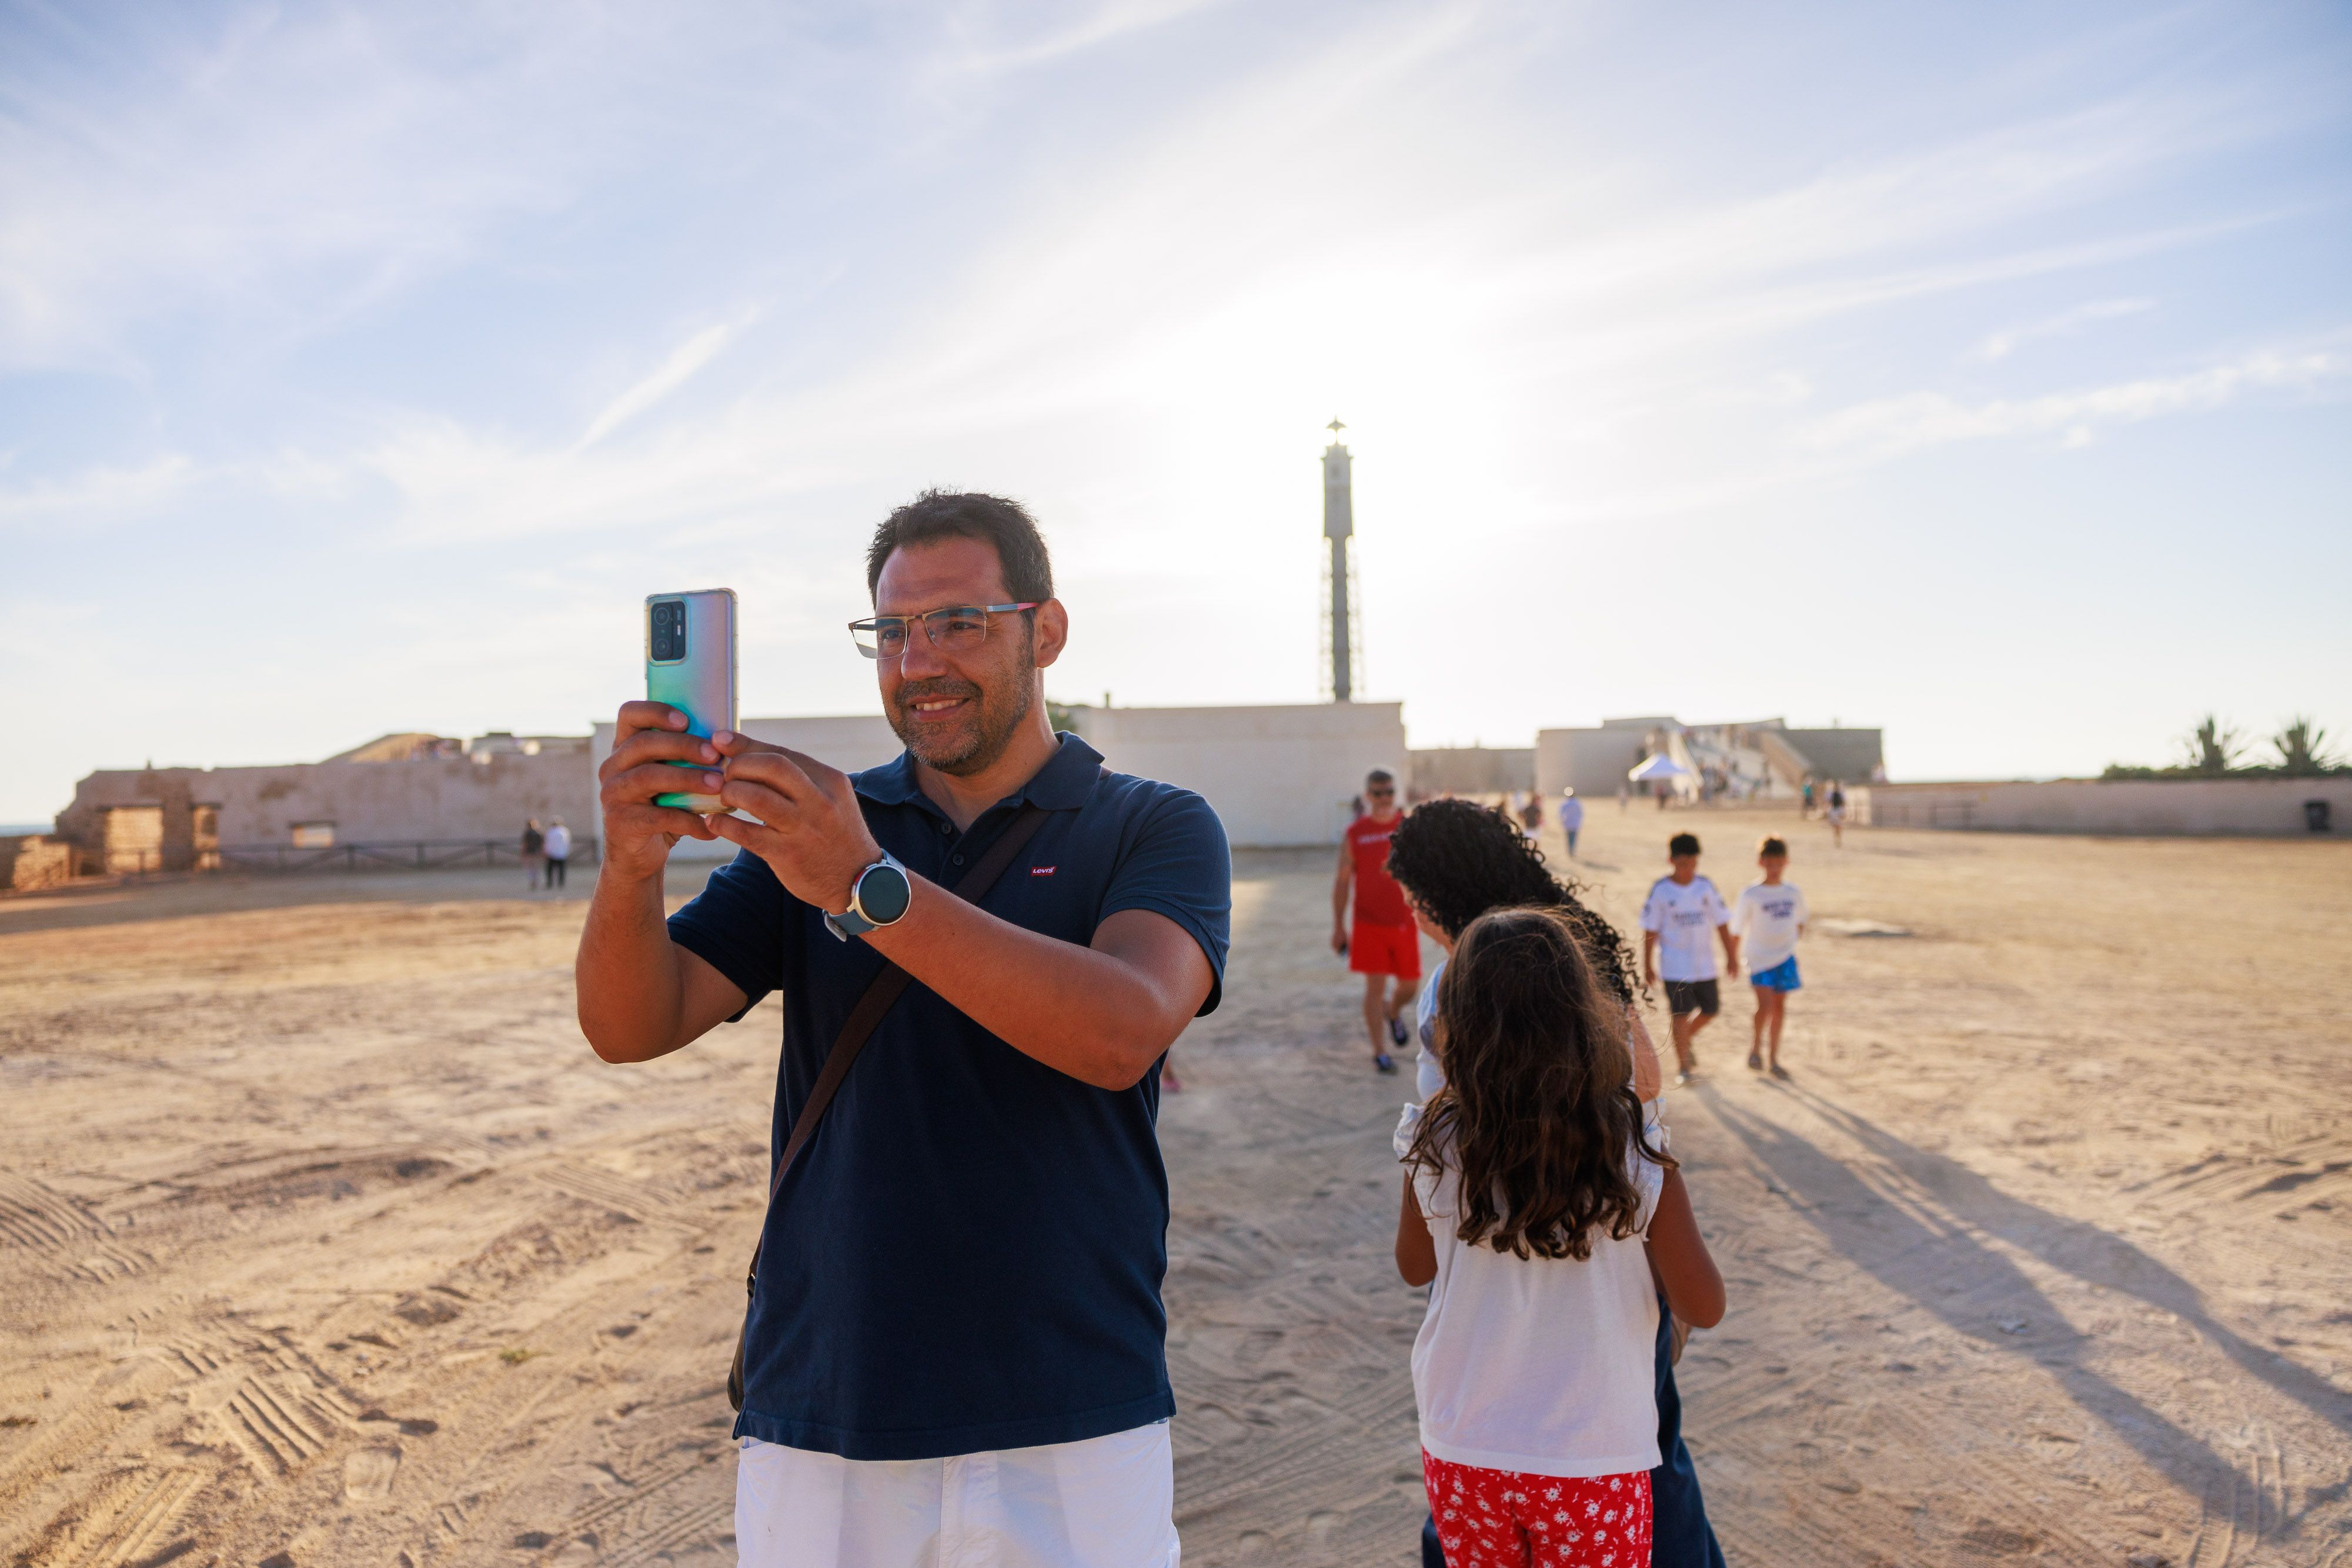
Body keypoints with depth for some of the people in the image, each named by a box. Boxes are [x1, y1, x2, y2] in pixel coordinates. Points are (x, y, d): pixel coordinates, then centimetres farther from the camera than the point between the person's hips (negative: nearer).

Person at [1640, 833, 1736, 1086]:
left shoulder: (1705, 887, 0)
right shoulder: (1660, 890, -9)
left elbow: (1721, 922, 7)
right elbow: (1650, 930, -4)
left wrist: (1731, 956, 7)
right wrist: (1648, 966, -4)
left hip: (1705, 964, 4)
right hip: (1675, 967, -4)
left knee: (1711, 1010, 11)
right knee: (1680, 1014, -4)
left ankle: (1687, 1039, 40)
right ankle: (1682, 1066, 9)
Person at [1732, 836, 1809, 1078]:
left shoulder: (1794, 892, 4)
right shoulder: (1751, 894, -8)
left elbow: (1800, 920, 21)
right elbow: (1738, 928, -4)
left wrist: (1793, 940, 11)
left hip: (1786, 956, 4)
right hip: (1760, 958, -4)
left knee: (1780, 1007, 8)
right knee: (1766, 1005, -14)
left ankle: (1774, 1058, 18)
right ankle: (1756, 1046, 11)